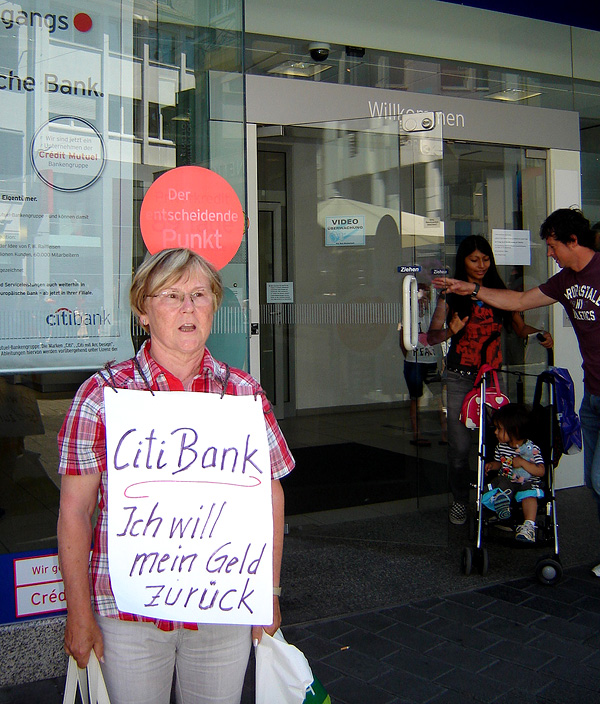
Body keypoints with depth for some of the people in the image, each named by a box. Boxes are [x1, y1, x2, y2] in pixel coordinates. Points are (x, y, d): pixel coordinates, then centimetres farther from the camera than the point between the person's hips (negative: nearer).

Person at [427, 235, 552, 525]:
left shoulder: (499, 293, 9)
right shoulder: (451, 294, 2)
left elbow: (520, 327, 10)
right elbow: (432, 336, 0)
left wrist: (540, 333, -10)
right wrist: (451, 331, -20)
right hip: (460, 378, -2)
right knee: (460, 445, -2)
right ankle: (460, 499, 18)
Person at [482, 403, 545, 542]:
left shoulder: (532, 449, -9)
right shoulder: (501, 447, 7)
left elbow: (541, 471, -15)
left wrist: (522, 462, -24)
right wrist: (492, 465, 2)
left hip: (526, 482, -5)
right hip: (504, 480, 5)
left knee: (529, 494, -36)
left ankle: (529, 525, -43)